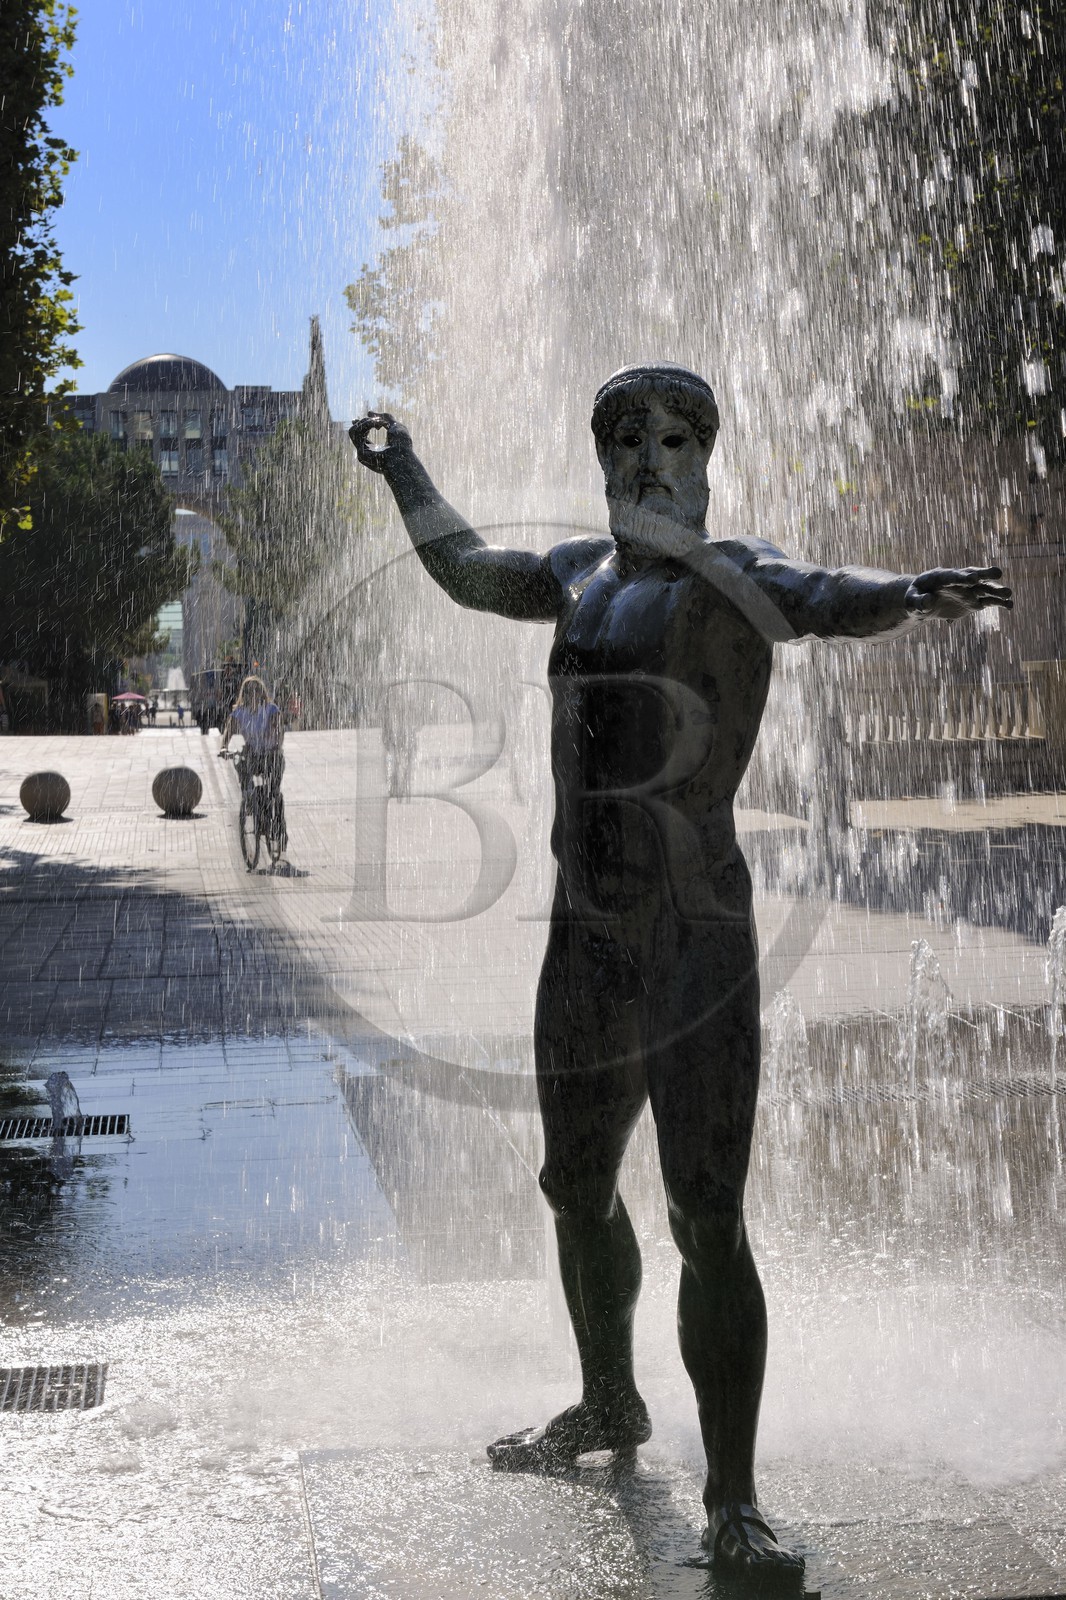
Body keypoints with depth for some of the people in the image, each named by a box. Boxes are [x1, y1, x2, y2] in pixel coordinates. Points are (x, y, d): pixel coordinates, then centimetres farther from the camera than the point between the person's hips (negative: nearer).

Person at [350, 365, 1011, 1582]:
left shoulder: (734, 579, -7)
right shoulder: (584, 574, 13)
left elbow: (835, 601, -29)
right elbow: (467, 569, 32)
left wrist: (912, 595, -51)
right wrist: (401, 468, 44)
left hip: (698, 945, -7)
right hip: (586, 938, 7)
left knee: (708, 1223, -9)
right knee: (577, 1187, 20)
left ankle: (733, 1505, 0)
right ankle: (609, 1406, 43)